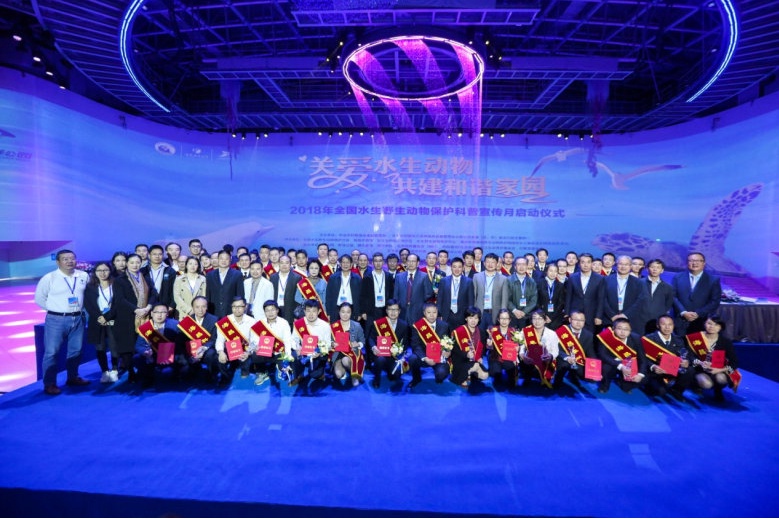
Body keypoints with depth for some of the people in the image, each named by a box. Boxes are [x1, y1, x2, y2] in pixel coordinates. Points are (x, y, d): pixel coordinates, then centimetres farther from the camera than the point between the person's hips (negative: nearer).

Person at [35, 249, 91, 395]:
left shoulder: (84, 276, 2)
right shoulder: (49, 278, -7)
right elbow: (39, 298, 0)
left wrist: (79, 307, 6)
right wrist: (55, 309, -3)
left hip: (78, 318, 4)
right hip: (56, 320, -4)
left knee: (76, 350, 14)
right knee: (51, 352, 0)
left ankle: (73, 377, 29)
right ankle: (49, 384, 10)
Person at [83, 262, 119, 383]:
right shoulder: (90, 287, 9)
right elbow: (87, 305, 1)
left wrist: (106, 317, -13)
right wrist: (98, 317, -12)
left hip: (112, 322, -2)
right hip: (97, 322, 2)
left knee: (114, 347, -3)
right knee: (100, 348, 3)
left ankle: (114, 371, 9)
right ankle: (105, 372, 13)